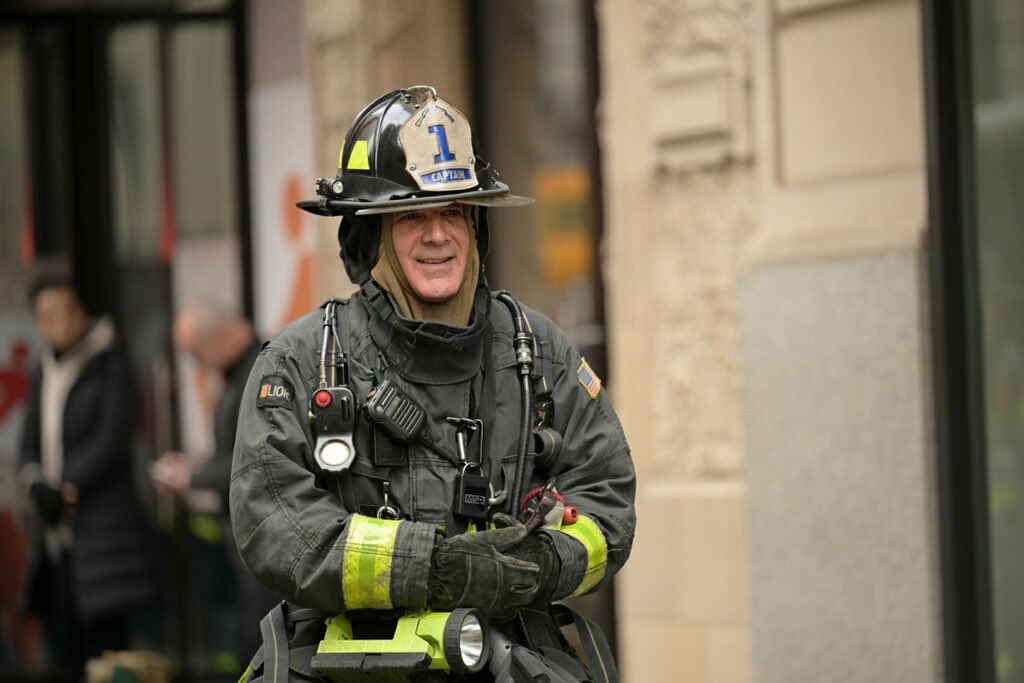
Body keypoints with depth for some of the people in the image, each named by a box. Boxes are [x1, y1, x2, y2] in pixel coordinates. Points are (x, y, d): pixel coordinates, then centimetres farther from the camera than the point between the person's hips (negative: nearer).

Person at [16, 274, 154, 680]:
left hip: (100, 523, -6)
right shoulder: (42, 375, 15)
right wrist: (37, 486, -8)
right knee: (64, 645, 6)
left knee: (105, 635, -11)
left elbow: (111, 442, -11)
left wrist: (68, 490, -14)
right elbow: (30, 445, 13)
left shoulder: (109, 368, -4)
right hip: (54, 532, 7)